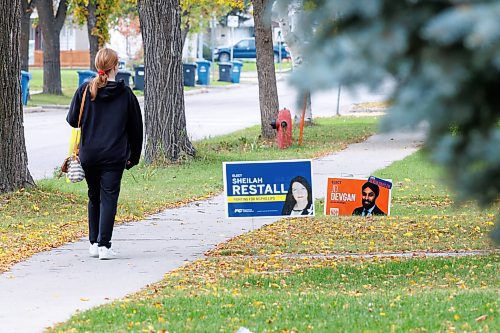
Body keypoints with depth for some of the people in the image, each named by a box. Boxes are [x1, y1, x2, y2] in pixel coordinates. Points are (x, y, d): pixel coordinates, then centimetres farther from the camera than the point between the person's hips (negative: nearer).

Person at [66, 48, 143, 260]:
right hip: (114, 156, -2)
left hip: (88, 155, 2)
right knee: (109, 198, -1)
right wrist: (134, 155, 16)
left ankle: (94, 243, 18)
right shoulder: (126, 94, -1)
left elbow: (72, 120, 1)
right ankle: (104, 245, -10)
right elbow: (136, 127, 6)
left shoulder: (84, 91, -2)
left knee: (94, 197, 16)